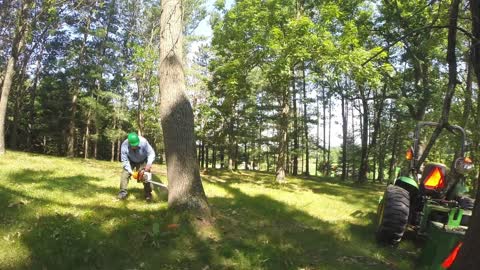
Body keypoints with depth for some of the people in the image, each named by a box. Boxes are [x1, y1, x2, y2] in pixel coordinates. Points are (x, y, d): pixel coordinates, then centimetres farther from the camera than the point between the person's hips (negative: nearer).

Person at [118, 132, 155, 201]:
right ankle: (123, 192, -9)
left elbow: (151, 153, -29)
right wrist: (130, 171, -31)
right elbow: (124, 160, -26)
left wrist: (149, 163, -45)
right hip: (130, 161, 1)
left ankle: (148, 193, -3)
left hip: (142, 161, -1)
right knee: (125, 173, -15)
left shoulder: (143, 142, -38)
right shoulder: (124, 145, -33)